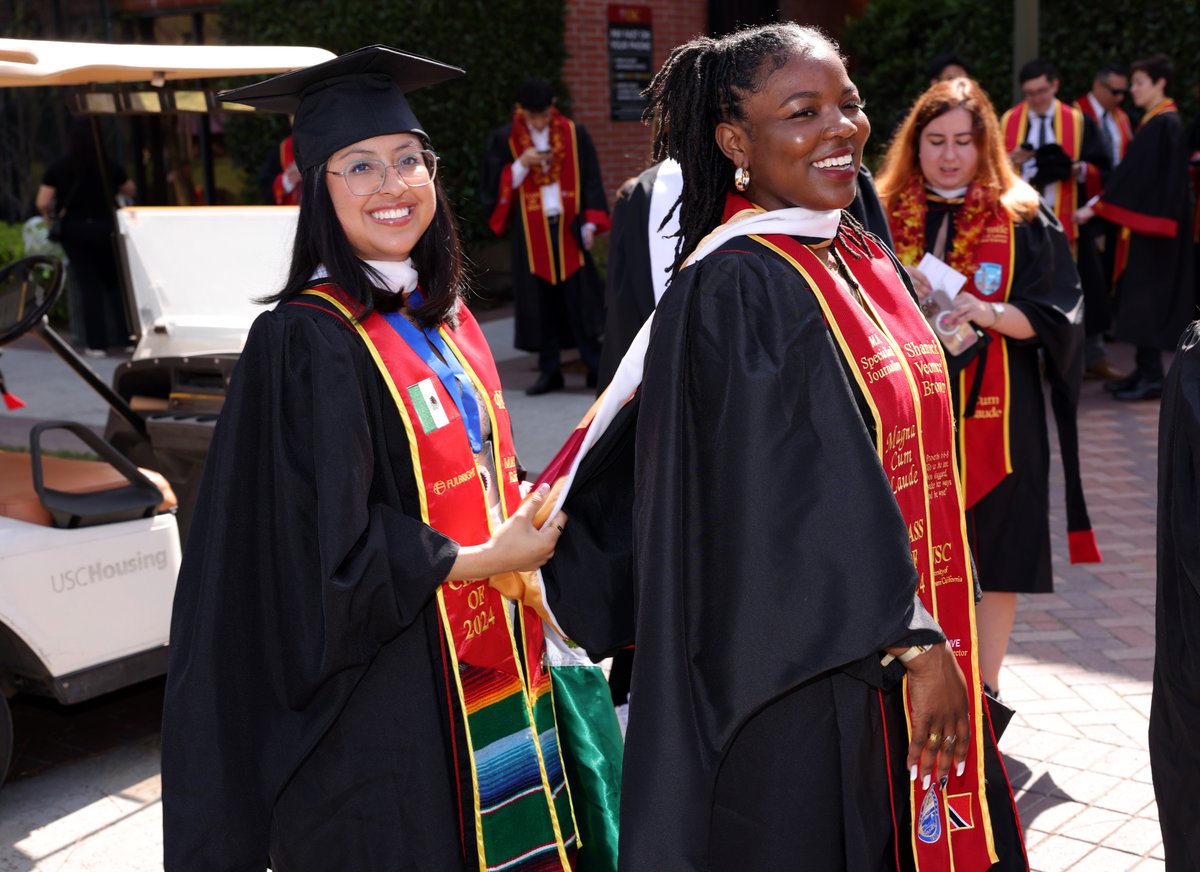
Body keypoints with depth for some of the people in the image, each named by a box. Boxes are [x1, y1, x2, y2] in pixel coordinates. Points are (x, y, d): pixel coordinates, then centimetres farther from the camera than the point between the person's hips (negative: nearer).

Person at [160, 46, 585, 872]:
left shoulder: (444, 317, 7)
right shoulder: (306, 342, -18)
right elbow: (323, 555, -20)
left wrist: (525, 519, 0)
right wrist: (484, 560, -14)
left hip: (485, 669, 8)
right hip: (381, 700, -8)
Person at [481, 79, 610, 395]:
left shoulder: (576, 135, 2)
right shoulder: (503, 141, 1)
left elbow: (590, 180, 3)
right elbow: (492, 187, 0)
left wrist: (590, 223, -6)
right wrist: (521, 165, -15)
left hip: (568, 230, -1)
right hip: (530, 235, 1)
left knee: (579, 300, -1)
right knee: (539, 304, 4)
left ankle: (595, 368, 6)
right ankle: (549, 371, 12)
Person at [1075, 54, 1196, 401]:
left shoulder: (1161, 124, -16)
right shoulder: (1161, 121, 13)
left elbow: (1134, 173, -19)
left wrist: (1095, 206, -16)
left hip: (1151, 223, -9)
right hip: (1150, 219, 9)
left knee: (1146, 295, -6)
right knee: (1145, 296, 12)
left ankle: (1151, 377, -2)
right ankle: (1146, 370, 18)